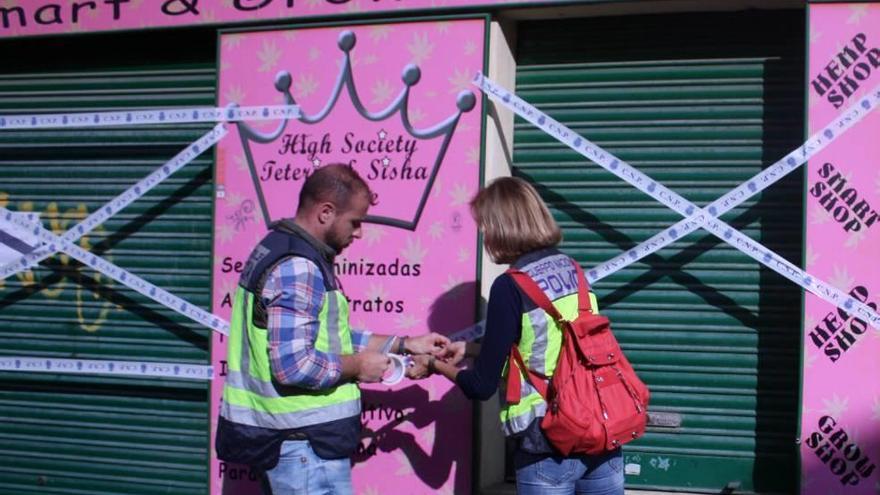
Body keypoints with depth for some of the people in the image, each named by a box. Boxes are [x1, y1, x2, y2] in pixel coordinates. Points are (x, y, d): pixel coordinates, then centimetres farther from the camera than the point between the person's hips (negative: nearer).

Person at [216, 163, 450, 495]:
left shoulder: (280, 248, 13)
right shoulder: (297, 267, -20)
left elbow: (328, 336, 18)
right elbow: (294, 364, -27)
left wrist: (404, 344, 14)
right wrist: (357, 366, -12)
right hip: (304, 443, -10)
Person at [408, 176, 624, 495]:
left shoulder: (510, 287, -13)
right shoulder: (572, 271, 6)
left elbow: (482, 386, -9)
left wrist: (436, 366, 10)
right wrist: (470, 349, 24)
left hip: (548, 449, -6)